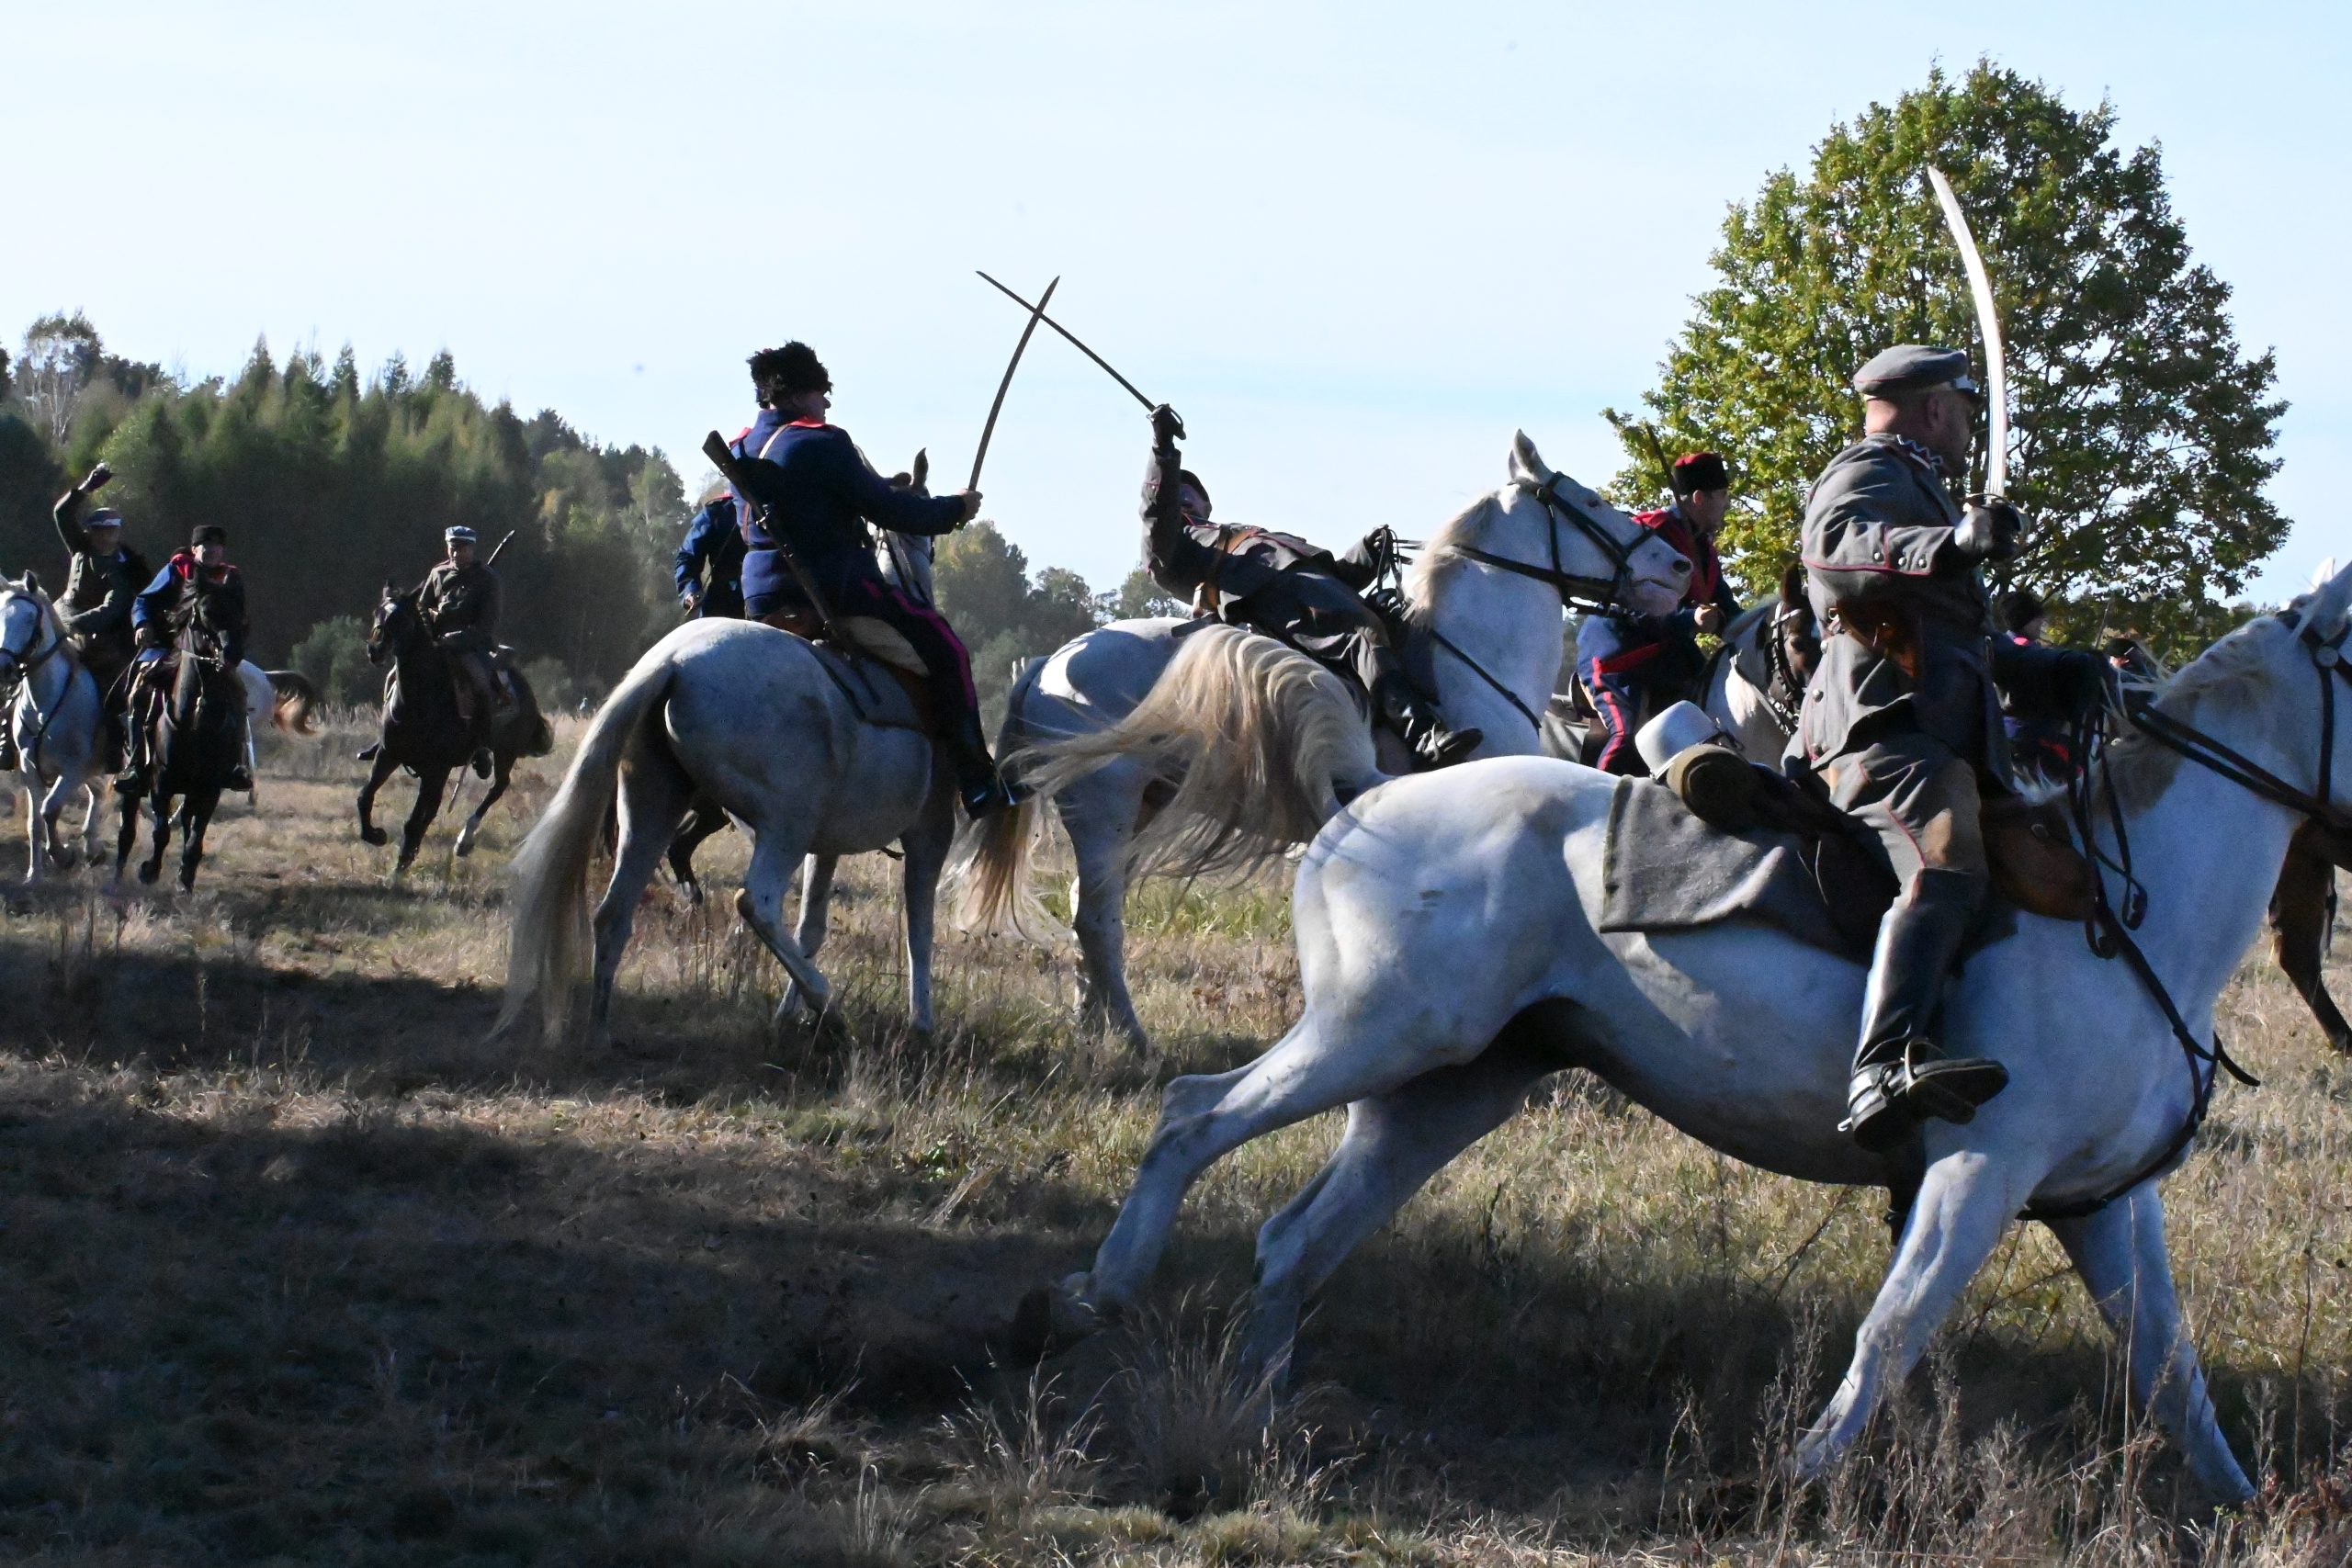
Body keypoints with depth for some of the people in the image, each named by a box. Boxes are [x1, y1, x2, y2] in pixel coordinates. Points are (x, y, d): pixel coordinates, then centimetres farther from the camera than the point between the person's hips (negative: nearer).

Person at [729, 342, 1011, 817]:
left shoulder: (744, 448, 11)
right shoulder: (822, 444, -14)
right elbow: (887, 510, -11)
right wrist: (954, 509, 4)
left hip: (762, 597, 8)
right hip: (836, 589, -8)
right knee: (943, 646, -1)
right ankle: (978, 785, -5)